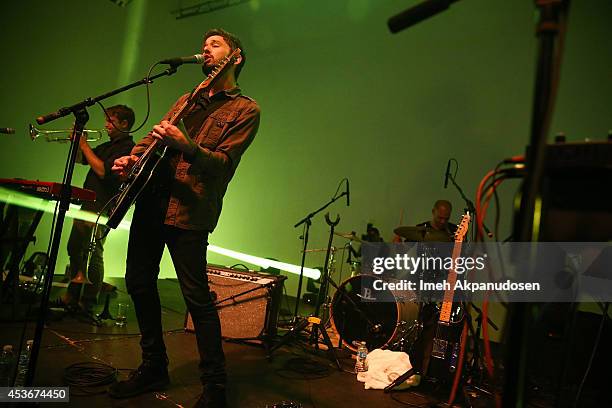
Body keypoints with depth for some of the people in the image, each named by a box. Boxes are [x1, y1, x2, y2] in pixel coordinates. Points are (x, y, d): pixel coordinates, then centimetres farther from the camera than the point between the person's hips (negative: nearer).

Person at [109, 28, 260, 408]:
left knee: (197, 296, -7)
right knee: (139, 283, 11)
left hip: (190, 208, -7)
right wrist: (132, 158, -3)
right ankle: (154, 367, 29)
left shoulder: (246, 109, 0)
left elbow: (224, 163, -10)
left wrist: (186, 145, -28)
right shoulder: (187, 100, 22)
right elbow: (154, 135, 18)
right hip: (152, 198, 8)